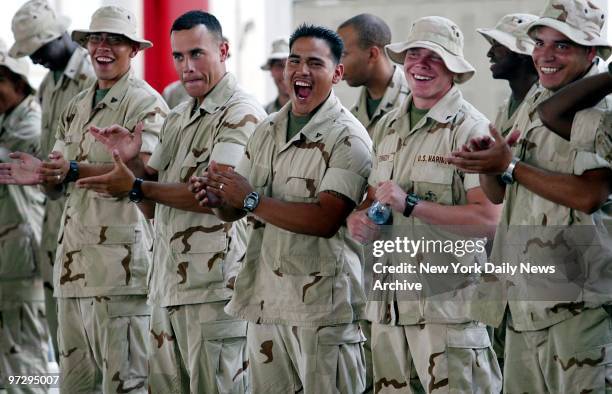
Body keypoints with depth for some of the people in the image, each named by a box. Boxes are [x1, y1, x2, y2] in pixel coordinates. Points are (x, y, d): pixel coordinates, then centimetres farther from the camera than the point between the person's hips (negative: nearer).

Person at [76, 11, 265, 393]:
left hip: (214, 286, -9)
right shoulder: (178, 118, 18)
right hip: (168, 285, 9)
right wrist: (131, 161, -1)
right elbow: (153, 185, 20)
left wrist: (136, 188, -19)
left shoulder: (242, 114, -10)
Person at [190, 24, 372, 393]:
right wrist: (217, 198, -8)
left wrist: (251, 200, -20)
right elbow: (234, 211, 16)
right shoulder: (267, 130, 12)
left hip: (322, 304, -7)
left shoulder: (348, 137, -10)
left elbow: (325, 220, -21)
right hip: (265, 300, 7)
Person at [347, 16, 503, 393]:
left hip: (447, 298, -7)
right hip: (389, 299, 7)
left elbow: (487, 217, -15)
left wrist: (410, 205, -17)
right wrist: (358, 218, 0)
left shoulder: (470, 128, -7)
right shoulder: (388, 126, 16)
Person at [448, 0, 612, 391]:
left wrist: (510, 166, -16)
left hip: (579, 300, -8)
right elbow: (497, 195, 19)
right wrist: (486, 165, -4)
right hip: (524, 293, 8)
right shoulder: (535, 104, 16)